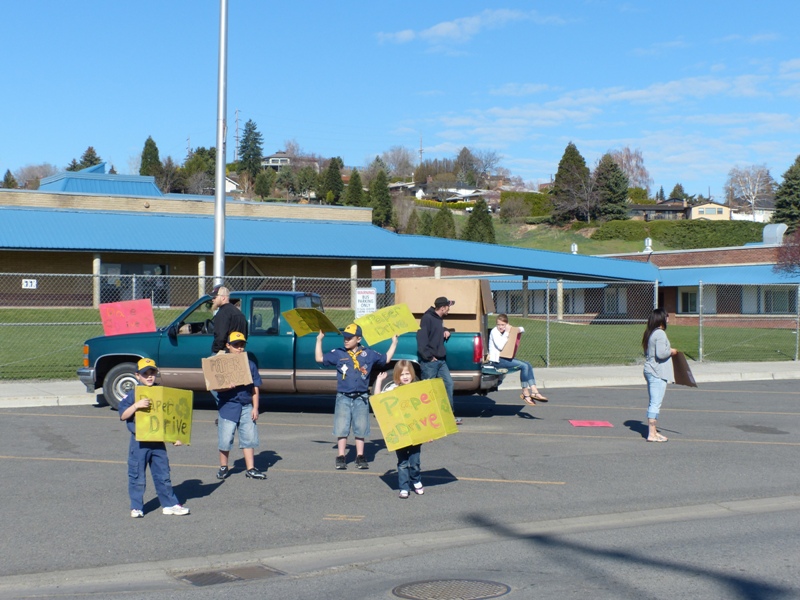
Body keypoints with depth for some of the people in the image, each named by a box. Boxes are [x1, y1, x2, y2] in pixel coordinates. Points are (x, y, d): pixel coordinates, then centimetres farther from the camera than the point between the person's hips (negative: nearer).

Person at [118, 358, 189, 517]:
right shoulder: (132, 394, -3)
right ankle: (136, 507, 13)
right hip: (139, 442, -3)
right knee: (137, 476, 4)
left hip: (158, 442, 3)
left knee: (163, 474, 10)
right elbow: (123, 415, -11)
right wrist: (136, 405, -26)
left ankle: (170, 504, 17)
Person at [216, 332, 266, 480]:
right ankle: (223, 467, 19)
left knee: (249, 437, 2)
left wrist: (255, 408, 1)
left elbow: (255, 388, 7)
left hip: (246, 407, 2)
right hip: (228, 406, -2)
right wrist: (228, 387, -22)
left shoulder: (250, 365, 8)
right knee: (225, 438, 2)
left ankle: (250, 469, 8)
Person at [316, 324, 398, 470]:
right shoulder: (338, 354, 2)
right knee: (341, 428, -1)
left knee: (360, 429, 5)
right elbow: (319, 358, 5)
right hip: (343, 398, -1)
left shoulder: (369, 354, 5)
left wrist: (394, 343, 14)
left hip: (361, 398, 1)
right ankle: (341, 457, 6)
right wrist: (319, 339, 4)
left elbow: (386, 359, 17)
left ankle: (360, 457, 13)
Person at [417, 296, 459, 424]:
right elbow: (421, 337, -21)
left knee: (448, 383, 7)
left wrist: (446, 331, 12)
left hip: (441, 360, 9)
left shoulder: (439, 319, 16)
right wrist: (428, 356, -22)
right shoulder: (427, 318, -13)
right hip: (430, 361, -9)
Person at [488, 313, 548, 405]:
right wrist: (507, 332, -21)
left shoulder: (507, 330, 11)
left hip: (505, 357, 9)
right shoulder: (494, 332, -12)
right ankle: (525, 393, -11)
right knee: (524, 366, -20)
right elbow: (500, 346, -25)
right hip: (496, 360, -9)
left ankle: (534, 392, -10)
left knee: (529, 365, -5)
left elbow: (522, 329, 17)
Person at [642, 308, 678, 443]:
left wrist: (668, 351, 16)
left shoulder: (650, 333, 13)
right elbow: (661, 354, -24)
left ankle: (653, 431, 23)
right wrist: (671, 351, -5)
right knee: (656, 403, -8)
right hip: (658, 373, -10)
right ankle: (652, 434, -7)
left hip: (649, 371, 10)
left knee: (653, 403, 16)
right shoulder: (660, 333, -15)